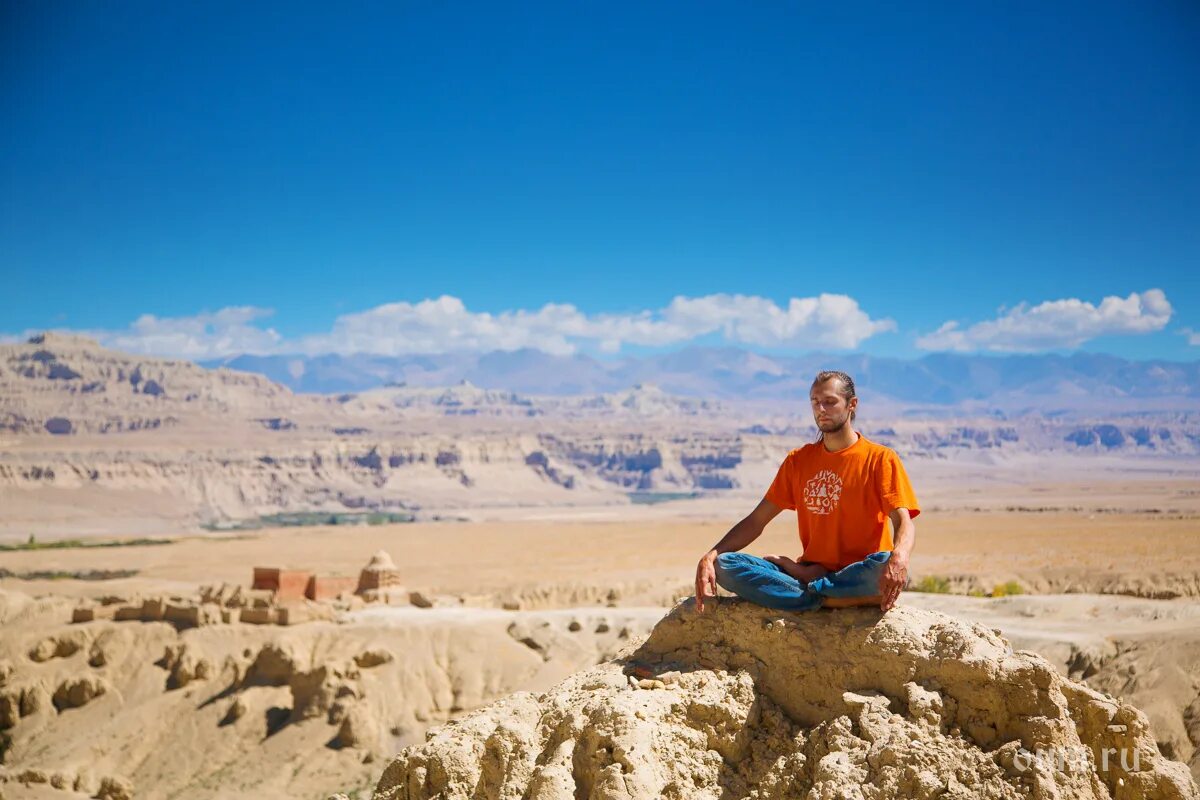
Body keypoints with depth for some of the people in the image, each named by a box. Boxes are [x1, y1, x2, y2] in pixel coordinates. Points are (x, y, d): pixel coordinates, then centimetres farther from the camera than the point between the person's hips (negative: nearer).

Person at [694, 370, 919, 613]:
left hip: (858, 577, -4)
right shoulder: (798, 461, 12)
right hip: (811, 569, 4)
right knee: (725, 565, -18)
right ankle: (829, 600, -25)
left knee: (889, 566, -40)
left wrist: (899, 557, -37)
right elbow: (756, 521, 9)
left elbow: (904, 522, -12)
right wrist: (710, 557, -7)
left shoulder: (880, 458, -1)